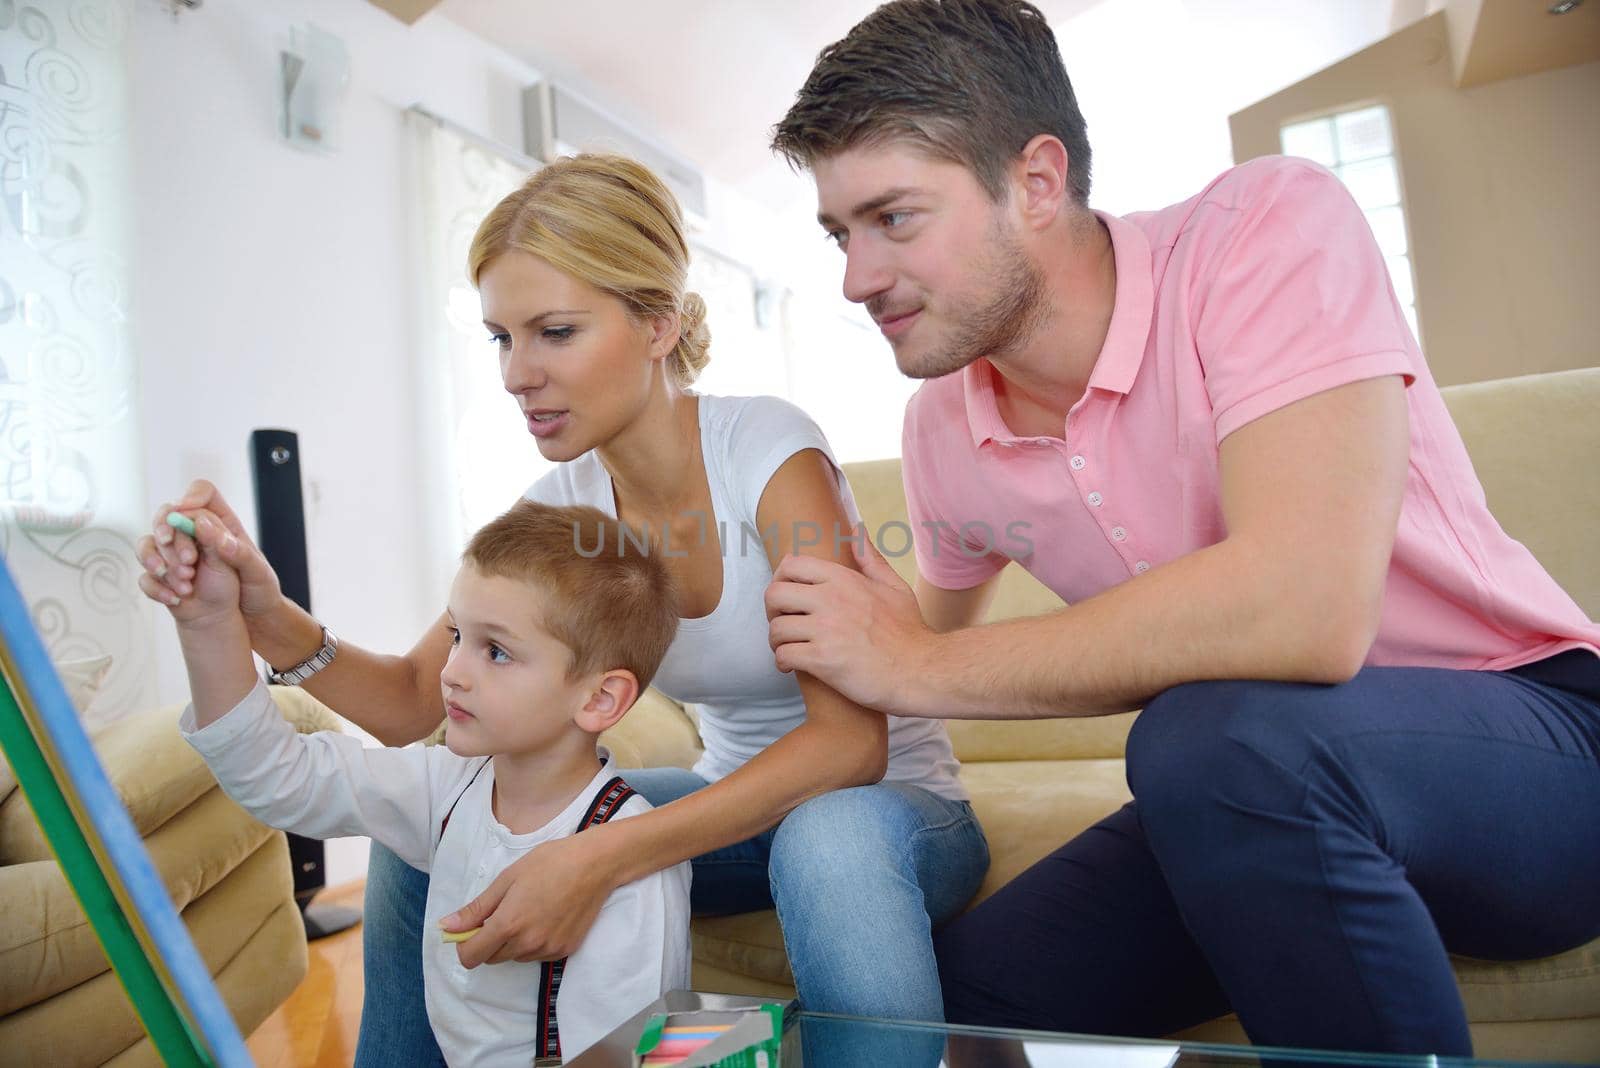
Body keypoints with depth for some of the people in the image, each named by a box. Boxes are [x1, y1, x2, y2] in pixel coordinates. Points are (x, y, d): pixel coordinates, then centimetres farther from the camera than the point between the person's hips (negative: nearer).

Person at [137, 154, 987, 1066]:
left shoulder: (767, 447, -23)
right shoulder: (563, 507, -5)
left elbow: (852, 739, -29)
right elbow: (415, 703, -3)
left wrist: (600, 859, -37)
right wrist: (267, 616, -22)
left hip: (888, 803, -4)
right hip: (733, 806, 5)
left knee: (833, 837, -40)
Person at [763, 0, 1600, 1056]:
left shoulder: (1268, 227, -20)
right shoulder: (941, 428, -2)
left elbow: (1305, 612, -34)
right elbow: (943, 623, 19)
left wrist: (919, 669, -23)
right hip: (1255, 803, 5)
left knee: (1220, 735, -34)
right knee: (958, 988, -10)